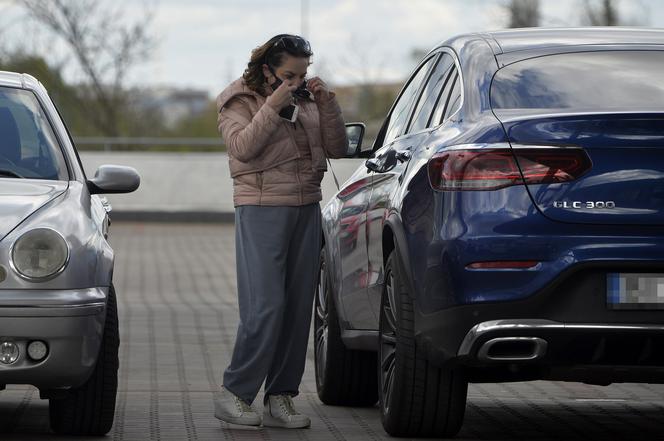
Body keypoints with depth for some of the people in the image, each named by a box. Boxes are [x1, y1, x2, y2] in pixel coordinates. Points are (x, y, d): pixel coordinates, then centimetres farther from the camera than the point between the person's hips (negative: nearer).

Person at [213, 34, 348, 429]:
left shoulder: (307, 100, 12)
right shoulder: (240, 101, -1)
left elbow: (338, 149, 8)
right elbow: (242, 147, -18)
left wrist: (327, 104, -4)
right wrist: (273, 107, -23)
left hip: (307, 210, 6)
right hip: (262, 210, -5)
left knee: (299, 308, 2)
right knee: (265, 307, -13)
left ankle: (281, 399, 7)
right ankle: (233, 394, -4)